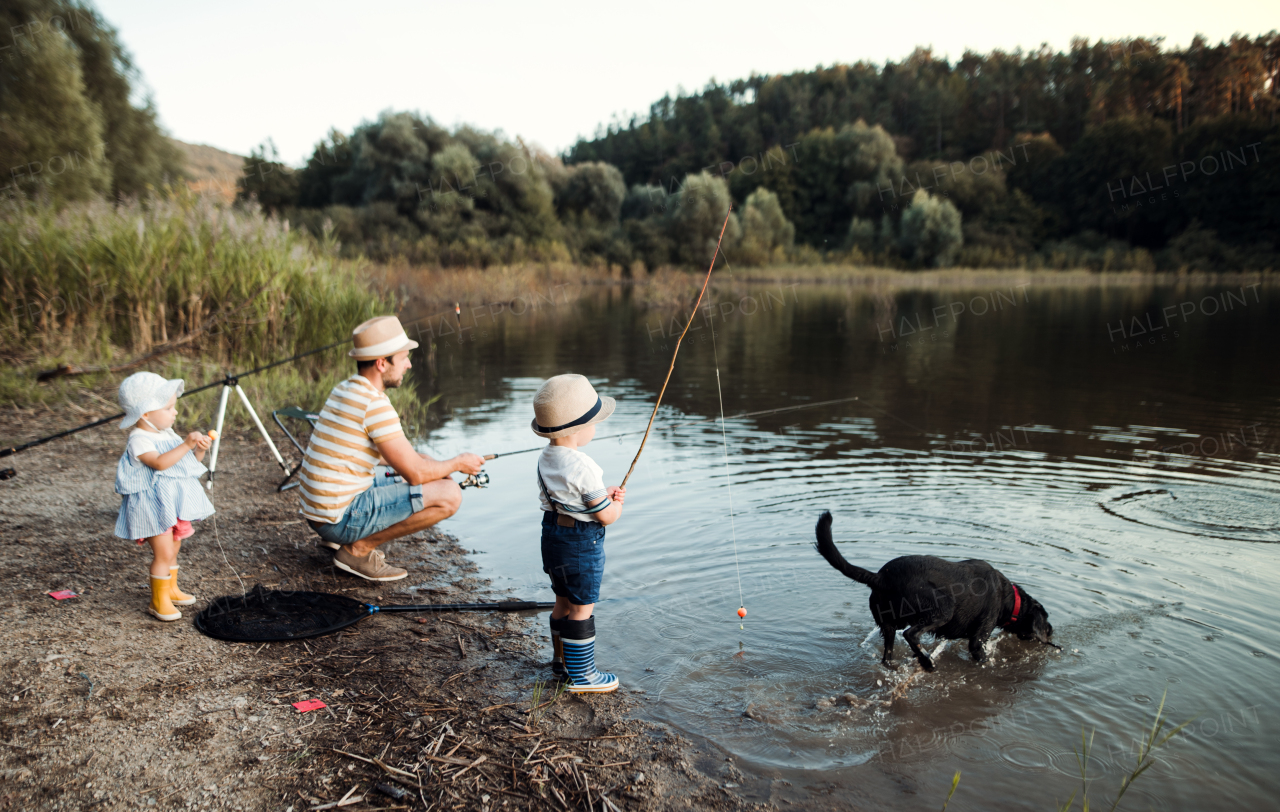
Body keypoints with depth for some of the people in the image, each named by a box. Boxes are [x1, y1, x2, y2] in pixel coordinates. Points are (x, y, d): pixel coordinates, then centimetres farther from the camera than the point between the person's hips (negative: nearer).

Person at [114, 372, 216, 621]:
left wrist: (200, 449, -7)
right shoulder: (138, 441, -17)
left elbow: (190, 460, 14)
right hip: (154, 506, -8)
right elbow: (159, 462, -33)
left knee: (173, 549, 20)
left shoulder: (168, 434, 9)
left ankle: (171, 589, 36)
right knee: (164, 553, -7)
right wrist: (186, 444, -38)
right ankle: (158, 600, 7)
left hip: (174, 502, 8)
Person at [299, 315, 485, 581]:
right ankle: (359, 549, -5)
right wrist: (457, 464, 1)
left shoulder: (343, 390, 10)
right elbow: (415, 473, -18)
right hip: (341, 517, -9)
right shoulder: (374, 404, -20)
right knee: (448, 495, -13)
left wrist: (441, 467, 13)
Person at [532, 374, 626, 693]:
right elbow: (605, 516, -19)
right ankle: (580, 675, 13)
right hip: (581, 544, -9)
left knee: (564, 601, 21)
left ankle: (562, 659, 35)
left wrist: (604, 494, 8)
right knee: (581, 607, 2)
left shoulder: (545, 459, 2)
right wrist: (617, 505, 3)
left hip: (553, 535, 9)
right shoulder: (583, 467, -25)